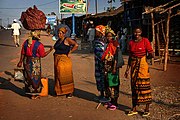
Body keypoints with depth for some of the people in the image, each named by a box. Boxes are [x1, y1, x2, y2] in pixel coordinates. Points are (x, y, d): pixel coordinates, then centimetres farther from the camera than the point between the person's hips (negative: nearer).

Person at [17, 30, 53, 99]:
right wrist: (50, 50, 0)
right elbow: (43, 55, -9)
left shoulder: (26, 42, 0)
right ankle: (34, 95, 15)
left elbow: (23, 53, 5)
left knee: (28, 77, 17)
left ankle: (29, 92, 29)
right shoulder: (39, 45, -17)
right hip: (35, 62, -5)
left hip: (27, 62, 5)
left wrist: (20, 62, 14)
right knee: (35, 78, 7)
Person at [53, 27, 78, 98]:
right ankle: (59, 91, 21)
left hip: (64, 60, -7)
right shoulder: (58, 40, 13)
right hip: (57, 60, 7)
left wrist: (69, 52, -17)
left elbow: (76, 45, -23)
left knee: (66, 76, -3)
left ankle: (70, 92, 6)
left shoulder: (67, 40, -9)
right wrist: (55, 53, 14)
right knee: (58, 75, 10)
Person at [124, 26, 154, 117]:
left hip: (143, 65, -5)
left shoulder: (145, 41, -6)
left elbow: (151, 55, -7)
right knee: (134, 86, 9)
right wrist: (127, 69, 8)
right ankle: (134, 109, 18)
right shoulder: (131, 42, 8)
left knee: (144, 85, -3)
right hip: (133, 65, 5)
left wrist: (142, 58, 6)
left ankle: (147, 109, 10)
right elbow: (130, 57, 11)